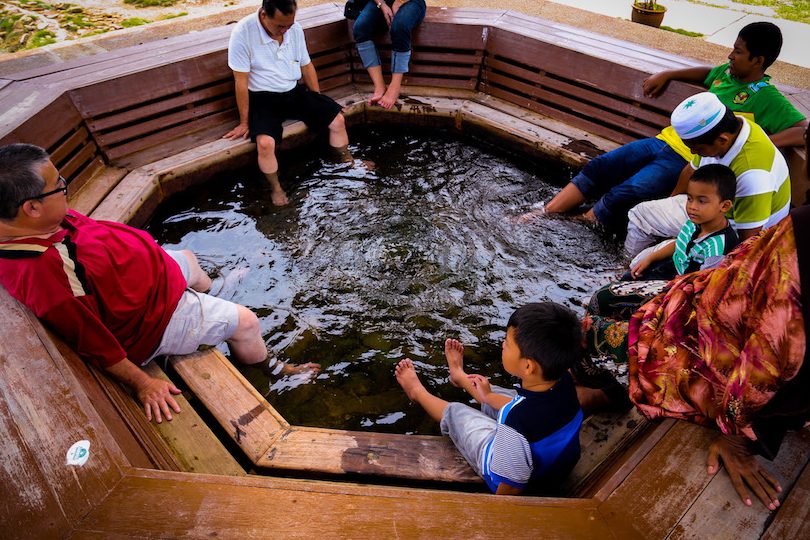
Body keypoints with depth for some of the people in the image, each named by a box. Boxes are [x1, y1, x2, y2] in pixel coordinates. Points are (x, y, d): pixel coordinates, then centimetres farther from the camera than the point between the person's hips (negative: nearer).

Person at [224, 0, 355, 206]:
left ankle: (348, 164, 20)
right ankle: (276, 188, -3)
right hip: (263, 98, -5)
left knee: (337, 119, -5)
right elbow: (241, 81, -15)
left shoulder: (295, 28, -5)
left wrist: (320, 104, 11)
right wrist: (244, 122, -10)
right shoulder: (243, 32, -19)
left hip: (296, 92, 5)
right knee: (265, 142, -30)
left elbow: (306, 66, 9)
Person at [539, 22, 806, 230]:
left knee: (620, 198, -27)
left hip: (687, 162, -7)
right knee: (596, 168, -9)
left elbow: (804, 130, -16)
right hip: (664, 140, 8)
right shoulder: (727, 72, 15)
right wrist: (667, 75, 29)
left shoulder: (768, 98, -7)